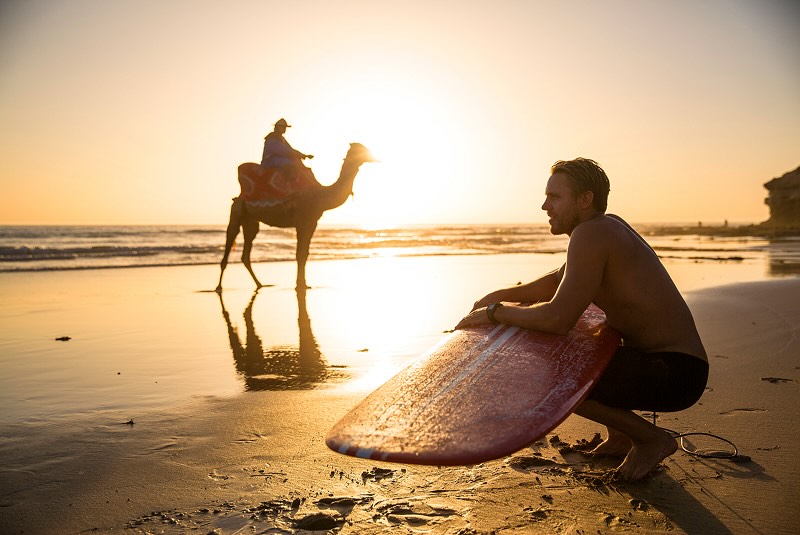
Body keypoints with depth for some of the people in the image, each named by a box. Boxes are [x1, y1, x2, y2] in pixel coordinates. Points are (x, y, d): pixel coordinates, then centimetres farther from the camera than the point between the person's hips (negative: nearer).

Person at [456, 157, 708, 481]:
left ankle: (652, 438, -2)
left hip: (676, 374, -10)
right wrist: (500, 295, 13)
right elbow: (559, 280, 25)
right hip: (665, 364, 10)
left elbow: (558, 318, -27)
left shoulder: (591, 234, -19)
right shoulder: (608, 225, 11)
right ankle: (621, 434, 21)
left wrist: (494, 313, -12)